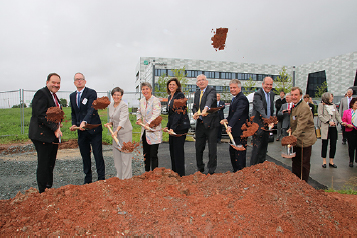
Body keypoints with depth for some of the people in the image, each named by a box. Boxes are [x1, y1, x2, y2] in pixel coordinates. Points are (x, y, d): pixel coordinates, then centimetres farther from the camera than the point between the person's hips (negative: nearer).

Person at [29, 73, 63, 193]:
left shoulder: (54, 96, 17)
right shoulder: (41, 94, -12)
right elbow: (41, 115, -21)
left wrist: (57, 127, 7)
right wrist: (55, 128, -21)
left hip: (53, 136, 9)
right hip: (43, 136, -9)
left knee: (51, 164, 15)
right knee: (43, 164, 0)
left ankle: (49, 189, 27)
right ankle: (43, 192, 12)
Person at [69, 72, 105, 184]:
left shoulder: (91, 93, -7)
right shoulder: (72, 96, 14)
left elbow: (91, 109, -20)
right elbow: (73, 113, 21)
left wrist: (84, 122, -35)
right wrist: (74, 124, 4)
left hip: (93, 128, -6)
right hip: (81, 130, 6)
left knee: (98, 155, -1)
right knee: (85, 156, 12)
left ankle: (101, 179, 9)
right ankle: (87, 180, 24)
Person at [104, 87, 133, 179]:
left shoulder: (124, 105, -16)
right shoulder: (110, 105, 8)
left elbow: (123, 120, -28)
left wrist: (117, 131, -39)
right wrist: (110, 123, 0)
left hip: (125, 132, -8)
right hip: (116, 132, 8)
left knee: (125, 154, -4)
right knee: (116, 154, 12)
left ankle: (126, 178, 7)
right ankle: (119, 176, 26)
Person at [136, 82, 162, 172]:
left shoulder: (156, 101, -13)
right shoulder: (142, 101, 9)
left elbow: (156, 115, -25)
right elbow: (139, 112, 24)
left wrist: (148, 124, -39)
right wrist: (139, 119, 4)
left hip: (153, 132, -7)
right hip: (144, 132, 7)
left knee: (153, 155, -4)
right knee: (146, 154, 15)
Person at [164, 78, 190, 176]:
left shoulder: (180, 95, -11)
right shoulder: (170, 97, 16)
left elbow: (179, 113, -18)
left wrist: (172, 127, -22)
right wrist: (167, 126, 12)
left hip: (180, 126, -9)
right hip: (172, 127, 9)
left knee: (178, 150, -3)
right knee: (172, 149, 13)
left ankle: (180, 174, 8)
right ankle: (174, 172, 26)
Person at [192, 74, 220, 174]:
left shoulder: (211, 90, -8)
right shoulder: (197, 93, 14)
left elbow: (210, 100, -30)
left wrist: (206, 108, -51)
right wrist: (195, 113, -7)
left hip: (211, 124, -6)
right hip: (200, 124, 7)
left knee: (212, 148, 1)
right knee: (198, 147, 13)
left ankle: (211, 171, 15)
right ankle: (200, 169, 30)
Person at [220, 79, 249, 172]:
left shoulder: (242, 98, -16)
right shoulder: (235, 98, 18)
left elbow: (238, 113, -28)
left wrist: (230, 125, -36)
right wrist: (227, 119, 4)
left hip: (240, 131, -11)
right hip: (235, 131, 11)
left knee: (239, 152, -4)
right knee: (232, 151, 18)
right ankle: (235, 170, 30)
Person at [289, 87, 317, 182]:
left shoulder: (304, 107, -20)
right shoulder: (294, 106, 11)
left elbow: (301, 125, -27)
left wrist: (294, 137, -34)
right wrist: (291, 129, 7)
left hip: (305, 140, -9)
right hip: (296, 139, 9)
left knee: (304, 163, 3)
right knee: (295, 161, 15)